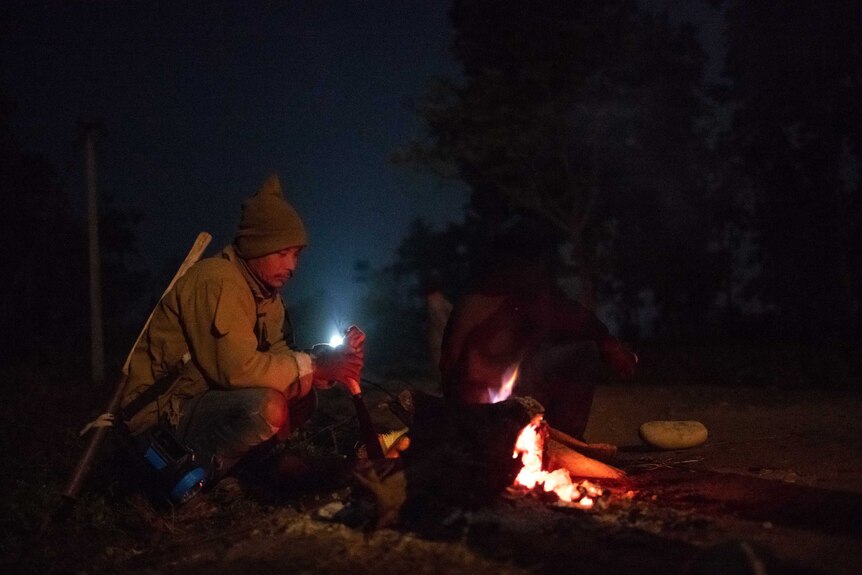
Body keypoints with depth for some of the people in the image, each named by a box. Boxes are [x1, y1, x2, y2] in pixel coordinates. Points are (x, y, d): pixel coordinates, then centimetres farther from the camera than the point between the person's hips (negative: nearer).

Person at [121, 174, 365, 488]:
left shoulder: (266, 289, 10)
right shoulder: (218, 281, -21)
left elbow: (279, 357, 2)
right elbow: (238, 368, -30)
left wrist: (335, 359, -15)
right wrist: (314, 366, -22)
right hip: (164, 412, -10)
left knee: (302, 391, -2)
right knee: (268, 408, -31)